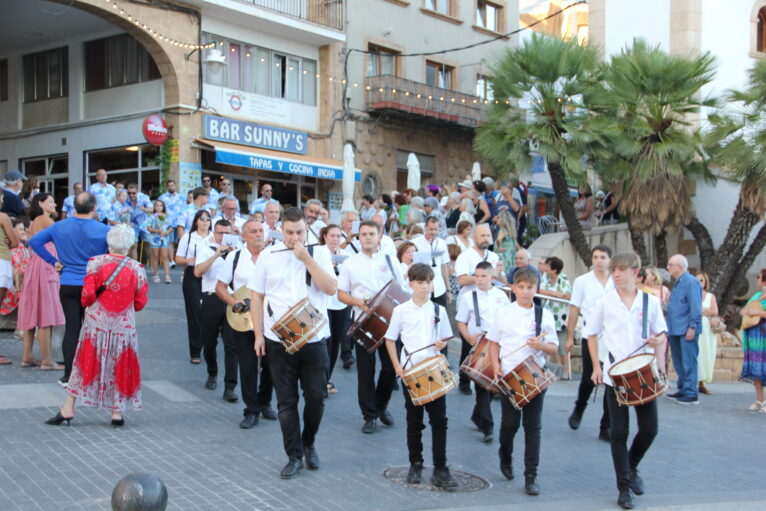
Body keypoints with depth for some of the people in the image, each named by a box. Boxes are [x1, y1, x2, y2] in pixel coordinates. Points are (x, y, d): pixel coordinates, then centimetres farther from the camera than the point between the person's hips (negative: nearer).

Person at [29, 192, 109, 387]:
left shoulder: (60, 227, 0)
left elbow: (34, 241, 0)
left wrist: (53, 261, 1)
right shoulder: (103, 230, -9)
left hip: (68, 285, 2)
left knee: (71, 328, 5)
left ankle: (68, 376, 6)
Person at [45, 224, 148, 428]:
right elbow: (140, 303, 0)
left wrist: (87, 303, 12)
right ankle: (117, 412, 13)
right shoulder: (137, 269, -5)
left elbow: (88, 294, -10)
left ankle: (68, 409, 12)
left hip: (96, 325, 0)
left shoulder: (96, 263, -8)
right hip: (124, 327, 0)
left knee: (86, 365, 9)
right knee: (120, 368, 10)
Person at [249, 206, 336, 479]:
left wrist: (306, 258, -16)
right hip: (278, 340, 0)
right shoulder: (268, 255, 4)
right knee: (286, 400, 5)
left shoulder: (319, 253, 2)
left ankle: (308, 444, 31)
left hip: (314, 339, 0)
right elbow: (257, 296, 6)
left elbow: (331, 288, -12)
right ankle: (294, 456, 15)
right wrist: (259, 334, 0)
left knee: (316, 397, 6)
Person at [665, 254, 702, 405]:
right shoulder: (677, 283, 17)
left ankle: (691, 394, -5)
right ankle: (683, 390, 23)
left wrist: (692, 327, -20)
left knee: (688, 363, -7)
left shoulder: (691, 282, -12)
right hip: (675, 330, 10)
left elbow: (695, 307, -17)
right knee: (679, 362, 14)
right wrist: (669, 327, 20)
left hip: (686, 330, -10)